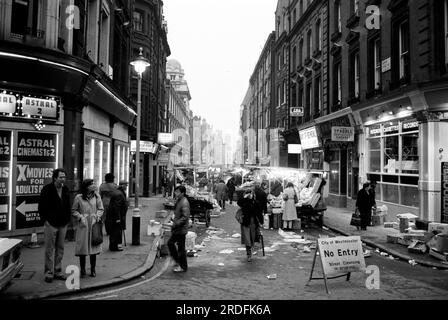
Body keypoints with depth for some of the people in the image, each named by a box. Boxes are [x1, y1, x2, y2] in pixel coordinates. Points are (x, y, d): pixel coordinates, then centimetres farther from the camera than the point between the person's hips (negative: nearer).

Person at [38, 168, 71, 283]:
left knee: (60, 249, 11)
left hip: (63, 225, 5)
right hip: (51, 224, -5)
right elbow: (41, 206, -6)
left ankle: (58, 271, 20)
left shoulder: (66, 190, 9)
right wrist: (45, 220, -10)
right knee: (50, 249, 1)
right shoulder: (47, 189, -7)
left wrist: (67, 220, 8)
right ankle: (49, 273, 10)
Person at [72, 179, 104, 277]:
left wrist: (97, 216, -9)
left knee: (93, 247, 6)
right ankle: (82, 270, 15)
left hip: (94, 225, 2)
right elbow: (74, 211, 3)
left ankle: (93, 269, 18)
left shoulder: (96, 196, 4)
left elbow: (101, 209, 7)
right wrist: (80, 217, -11)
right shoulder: (78, 197, -3)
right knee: (82, 247, 1)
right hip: (82, 225, -2)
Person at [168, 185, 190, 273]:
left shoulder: (184, 203, -20)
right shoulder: (178, 201, 11)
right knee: (170, 243, 16)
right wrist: (174, 220, 11)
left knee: (181, 248, 0)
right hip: (176, 229, 10)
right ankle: (178, 261, 28)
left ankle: (183, 267, 14)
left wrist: (176, 224, -23)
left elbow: (185, 217, -25)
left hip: (181, 229, -10)